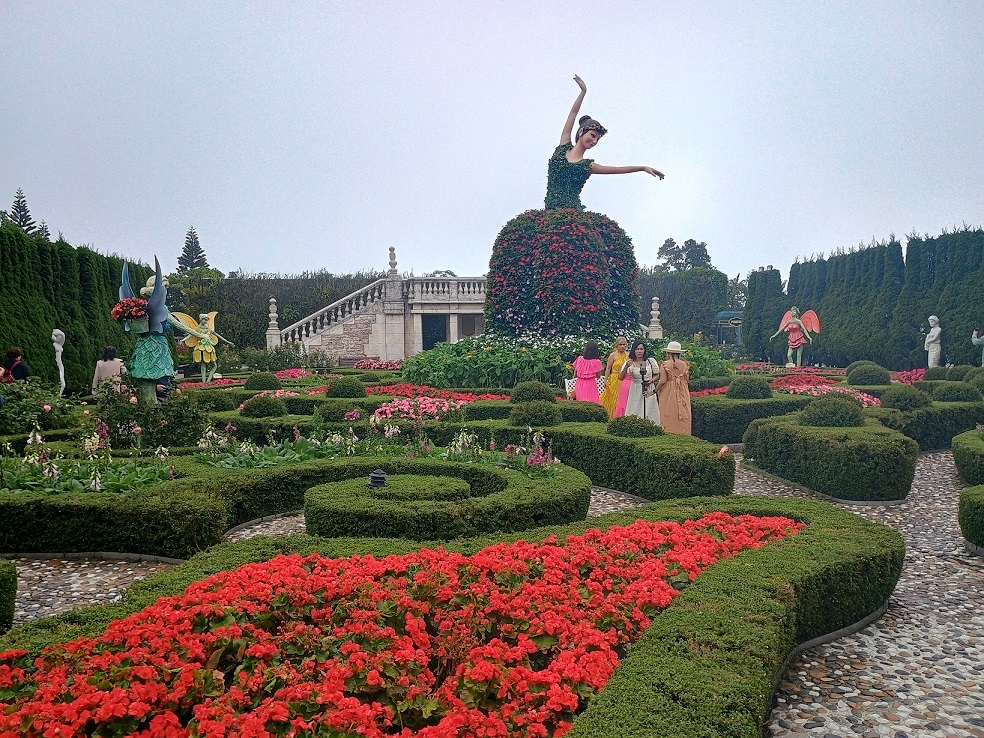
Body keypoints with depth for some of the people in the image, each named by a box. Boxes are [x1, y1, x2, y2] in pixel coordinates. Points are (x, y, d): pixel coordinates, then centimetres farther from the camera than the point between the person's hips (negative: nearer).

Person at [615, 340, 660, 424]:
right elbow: (621, 377, -14)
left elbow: (657, 375, 11)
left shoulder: (651, 361, 1)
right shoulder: (629, 363, -3)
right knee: (635, 414, -1)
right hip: (636, 391, -1)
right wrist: (626, 367, -31)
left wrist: (651, 380, -10)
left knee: (649, 414, 2)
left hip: (649, 391, 1)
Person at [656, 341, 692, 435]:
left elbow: (662, 381, -13)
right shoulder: (685, 364, 3)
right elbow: (687, 381, 5)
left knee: (669, 418, 2)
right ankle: (682, 434, 8)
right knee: (682, 418, 7)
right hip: (683, 394, 3)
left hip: (668, 394, -3)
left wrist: (656, 390, -2)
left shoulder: (664, 364, -7)